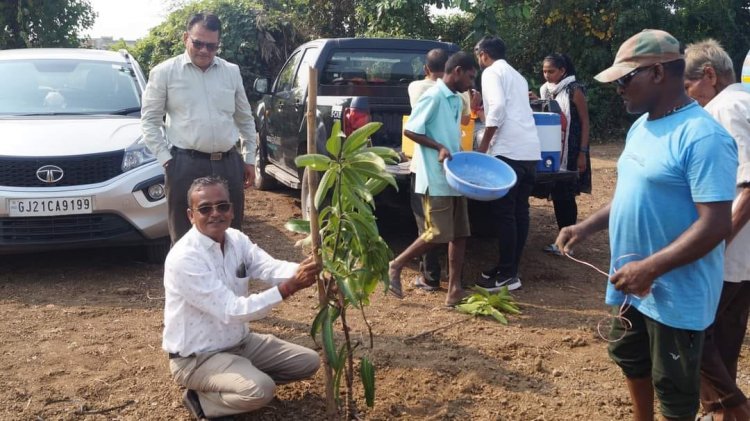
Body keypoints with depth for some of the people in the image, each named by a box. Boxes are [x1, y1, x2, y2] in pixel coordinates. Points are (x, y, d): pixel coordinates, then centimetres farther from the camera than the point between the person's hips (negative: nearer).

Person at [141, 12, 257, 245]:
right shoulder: (165, 72, 1)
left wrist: (249, 158, 15)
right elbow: (149, 120, 3)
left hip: (228, 164, 4)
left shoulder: (231, 71, 11)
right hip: (186, 165, -3)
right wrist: (166, 159, -5)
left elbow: (245, 118, 18)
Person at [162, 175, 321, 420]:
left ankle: (238, 377, 13)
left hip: (240, 341, 8)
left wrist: (303, 270, -41)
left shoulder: (236, 239, -2)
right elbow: (231, 311, -31)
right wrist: (289, 287, -39)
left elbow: (271, 268, -18)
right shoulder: (184, 258, -27)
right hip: (197, 357, -8)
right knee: (260, 390, -31)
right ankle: (202, 398, -2)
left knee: (308, 362, 7)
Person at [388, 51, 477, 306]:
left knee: (460, 233, 6)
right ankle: (396, 266, 11)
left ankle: (454, 290, 10)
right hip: (436, 179, -9)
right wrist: (439, 148, -21)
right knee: (438, 234, -7)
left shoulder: (456, 101, 16)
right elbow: (410, 130, -14)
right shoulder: (433, 96, -11)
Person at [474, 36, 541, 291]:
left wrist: (484, 144, -9)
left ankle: (507, 275, -1)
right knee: (519, 212, 11)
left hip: (509, 150, -9)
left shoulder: (492, 73, -1)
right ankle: (511, 269, 17)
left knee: (503, 213, -4)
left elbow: (498, 108, -15)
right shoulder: (516, 76, 26)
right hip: (530, 150, 9)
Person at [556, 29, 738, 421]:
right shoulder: (640, 127, 7)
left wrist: (650, 268, -28)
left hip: (676, 294, -9)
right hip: (632, 284, 9)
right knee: (631, 360, 25)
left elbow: (715, 225, -26)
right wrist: (586, 227, 6)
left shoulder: (703, 136, -23)